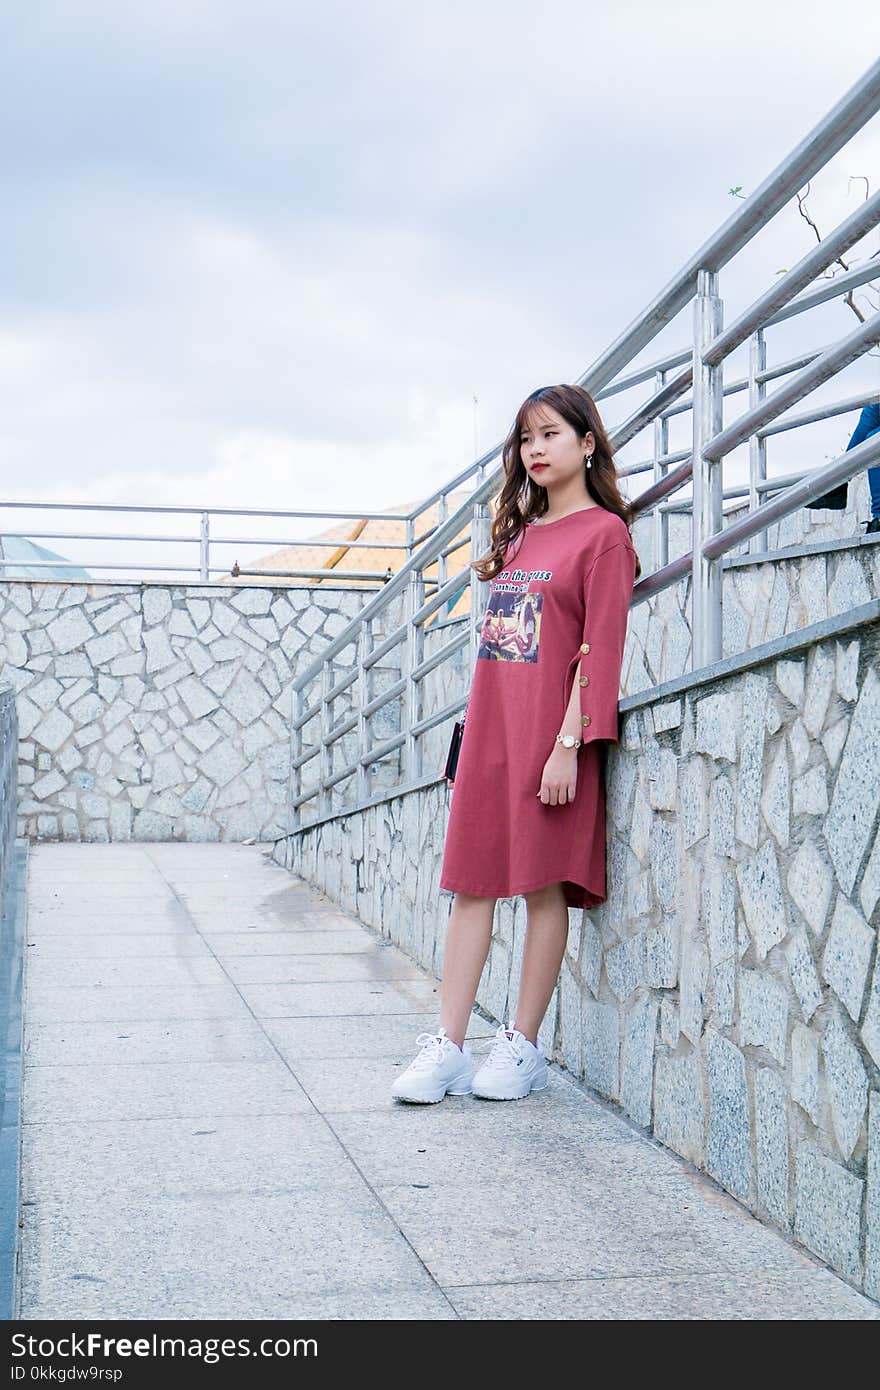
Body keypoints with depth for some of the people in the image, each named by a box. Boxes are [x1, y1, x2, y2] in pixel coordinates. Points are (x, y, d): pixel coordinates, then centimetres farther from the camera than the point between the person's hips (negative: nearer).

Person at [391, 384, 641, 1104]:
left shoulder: (604, 532, -4)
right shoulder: (518, 533, 18)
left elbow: (600, 648, -11)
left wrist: (569, 745, -17)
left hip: (550, 733, -6)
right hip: (488, 728, 7)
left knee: (544, 884, 0)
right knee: (471, 883, 3)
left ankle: (523, 1046, 10)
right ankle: (447, 1047, 6)